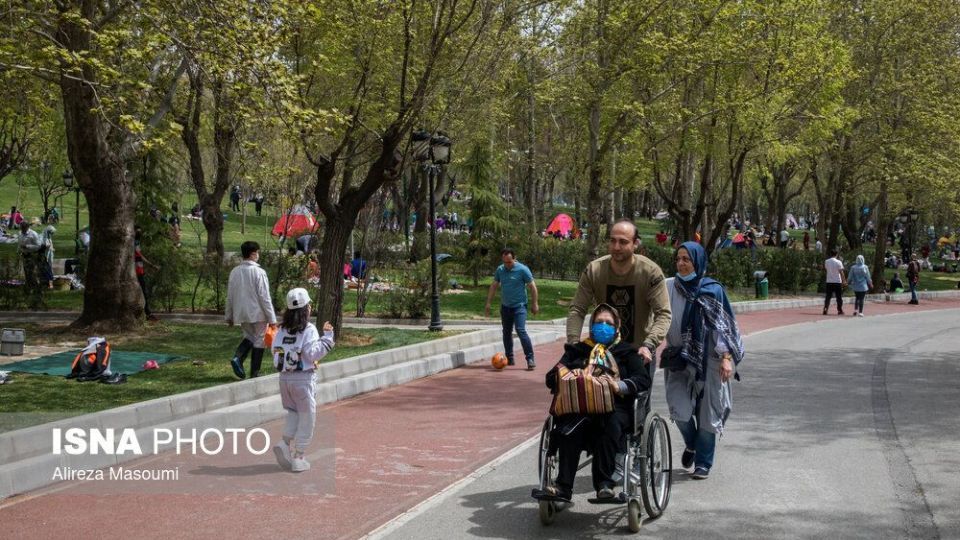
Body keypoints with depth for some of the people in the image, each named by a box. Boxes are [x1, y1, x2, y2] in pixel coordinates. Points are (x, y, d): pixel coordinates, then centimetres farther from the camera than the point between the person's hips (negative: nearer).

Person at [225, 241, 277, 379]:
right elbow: (264, 297, -15)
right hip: (257, 313, -6)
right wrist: (272, 318, -9)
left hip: (241, 313, 6)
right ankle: (255, 373, 11)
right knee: (259, 340, 8)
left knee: (249, 336, 24)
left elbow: (230, 296, 8)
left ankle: (237, 358, -2)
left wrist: (229, 316, 18)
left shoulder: (235, 272, 2)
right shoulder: (259, 272, -15)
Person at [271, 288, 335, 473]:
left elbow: (274, 350, 7)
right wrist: (327, 337, -14)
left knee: (293, 413, 22)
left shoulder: (282, 329, 5)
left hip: (285, 378, 6)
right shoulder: (308, 329, -13)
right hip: (303, 379, -6)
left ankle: (284, 444, 0)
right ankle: (298, 458, 7)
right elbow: (313, 354, -18)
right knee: (306, 418, 6)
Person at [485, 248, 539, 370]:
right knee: (506, 332, 12)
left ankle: (530, 359, -16)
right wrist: (488, 303, 9)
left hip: (519, 306, -6)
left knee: (521, 331, -18)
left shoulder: (522, 269, -12)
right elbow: (494, 286, 12)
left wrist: (535, 304, -7)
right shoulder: (500, 270, 2)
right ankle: (509, 358, 25)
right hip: (505, 306, 6)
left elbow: (532, 286, -7)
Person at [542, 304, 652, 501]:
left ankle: (604, 483, -37)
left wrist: (620, 386, -14)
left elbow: (643, 379, 5)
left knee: (610, 424, -37)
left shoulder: (626, 351, 22)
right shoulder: (577, 350, 28)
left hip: (616, 406, -1)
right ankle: (563, 486, -36)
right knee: (569, 429, -33)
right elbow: (551, 378, 19)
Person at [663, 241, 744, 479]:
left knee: (707, 413, 4)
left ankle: (703, 462, 20)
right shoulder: (669, 287, 1)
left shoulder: (713, 290, -4)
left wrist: (727, 357, -10)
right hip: (678, 359, 1)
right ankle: (691, 444, 22)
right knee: (680, 410, -10)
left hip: (707, 361, -1)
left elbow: (723, 325, -3)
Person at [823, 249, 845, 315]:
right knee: (839, 297, 6)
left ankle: (825, 309, -3)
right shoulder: (839, 262, -10)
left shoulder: (826, 262, 1)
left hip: (829, 282, 3)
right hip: (837, 282, -3)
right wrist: (844, 280, -4)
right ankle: (840, 310, 10)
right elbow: (841, 272, -10)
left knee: (828, 296, 7)